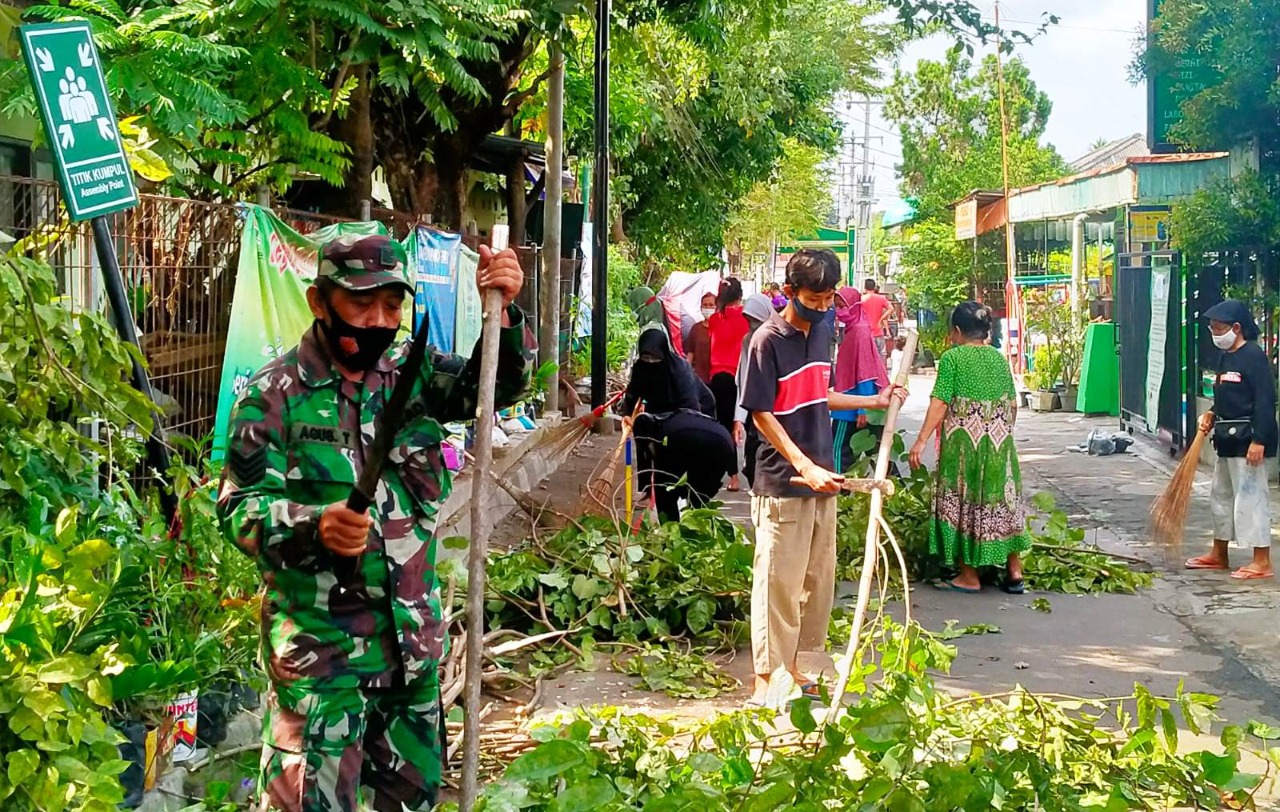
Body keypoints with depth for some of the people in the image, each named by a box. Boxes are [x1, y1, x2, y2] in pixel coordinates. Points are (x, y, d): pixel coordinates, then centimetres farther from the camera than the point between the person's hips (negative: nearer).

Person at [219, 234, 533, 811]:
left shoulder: (410, 377, 6)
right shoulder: (275, 395, -9)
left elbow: (494, 386, -2)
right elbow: (241, 508, -12)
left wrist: (503, 312, -21)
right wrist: (314, 526, -31)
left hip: (415, 636, 6)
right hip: (319, 646, -5)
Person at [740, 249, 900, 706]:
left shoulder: (822, 332, 10)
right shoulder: (768, 340, -12)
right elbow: (762, 413, -14)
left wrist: (873, 402, 23)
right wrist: (804, 466, -21)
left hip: (821, 478, 8)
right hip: (782, 482, -8)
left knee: (819, 580, 13)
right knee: (779, 581, -5)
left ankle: (799, 668, 24)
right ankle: (767, 679, 1)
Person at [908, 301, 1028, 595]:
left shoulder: (952, 358, -7)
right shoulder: (999, 358, 9)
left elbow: (940, 403, -13)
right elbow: (1013, 404, 12)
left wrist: (922, 440, -13)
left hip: (963, 441, -5)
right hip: (999, 443, 5)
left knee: (962, 501, 4)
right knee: (1002, 500, 12)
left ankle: (969, 575, 7)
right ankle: (1014, 572, 15)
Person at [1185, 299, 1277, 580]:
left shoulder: (1254, 356, -16)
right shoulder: (1227, 357, 13)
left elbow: (1265, 401, -20)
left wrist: (1258, 440, -24)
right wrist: (1211, 415, 7)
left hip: (1248, 438, -10)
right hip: (1228, 439, 10)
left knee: (1250, 497, -8)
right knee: (1221, 495, 18)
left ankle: (1262, 562, -4)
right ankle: (1219, 555, 30)